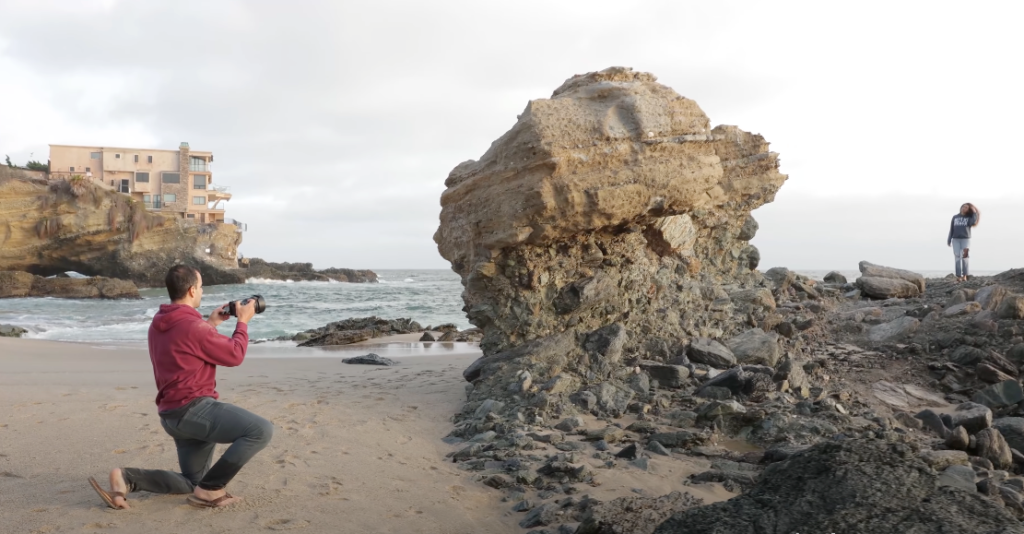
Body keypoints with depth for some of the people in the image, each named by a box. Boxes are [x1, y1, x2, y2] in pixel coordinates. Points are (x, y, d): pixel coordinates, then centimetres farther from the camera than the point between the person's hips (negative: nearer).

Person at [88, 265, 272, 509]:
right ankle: (210, 489, -10)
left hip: (173, 414, 10)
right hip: (194, 409, -10)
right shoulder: (193, 326, -17)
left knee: (192, 483, 21)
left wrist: (210, 324, 26)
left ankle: (127, 478, 3)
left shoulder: (158, 324, 12)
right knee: (261, 430, -17)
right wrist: (243, 322, 7)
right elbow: (234, 356, -7)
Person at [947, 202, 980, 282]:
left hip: (966, 240, -1)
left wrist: (975, 212, -8)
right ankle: (958, 276, -7)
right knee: (957, 258, -5)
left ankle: (964, 276, 0)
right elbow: (951, 230, 11)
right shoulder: (955, 217, 11)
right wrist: (949, 240, 5)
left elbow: (973, 223, -19)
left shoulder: (969, 218, 6)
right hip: (956, 240, 1)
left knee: (965, 258, -6)